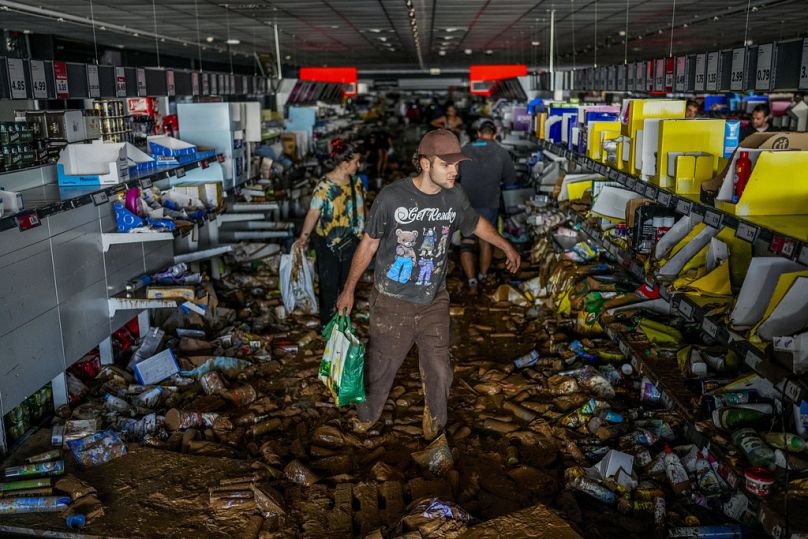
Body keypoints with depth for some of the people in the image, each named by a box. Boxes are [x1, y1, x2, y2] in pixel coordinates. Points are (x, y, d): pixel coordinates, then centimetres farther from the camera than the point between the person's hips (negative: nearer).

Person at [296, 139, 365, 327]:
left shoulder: (356, 181, -1)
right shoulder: (324, 187, -19)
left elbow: (361, 207, 10)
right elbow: (313, 213, -14)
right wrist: (304, 236, -11)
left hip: (352, 241, 5)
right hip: (328, 244, -5)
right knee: (329, 285, 7)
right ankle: (326, 322, 25)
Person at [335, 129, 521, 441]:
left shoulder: (454, 197, -5)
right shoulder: (392, 197, -16)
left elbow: (475, 222, 18)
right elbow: (369, 243, -5)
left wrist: (506, 246, 25)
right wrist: (349, 289, -2)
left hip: (433, 302, 3)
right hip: (392, 303, -3)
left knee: (438, 372, 8)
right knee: (380, 367, 12)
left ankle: (435, 425, 34)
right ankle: (366, 417, 40)